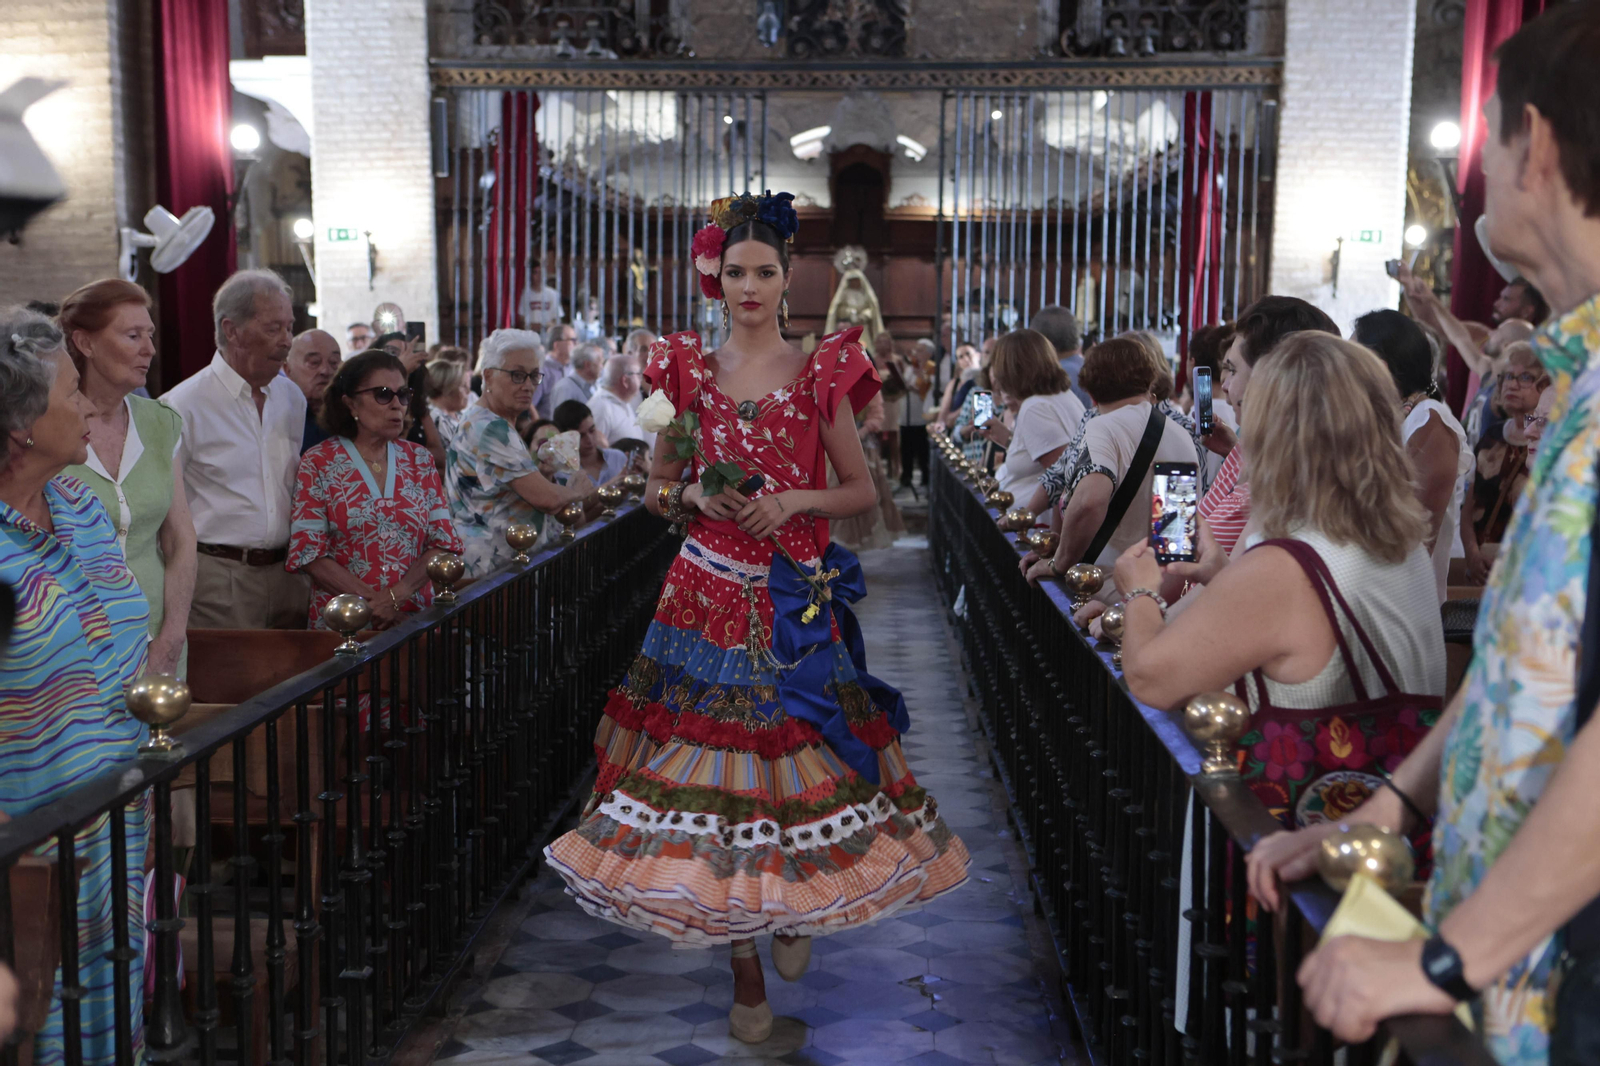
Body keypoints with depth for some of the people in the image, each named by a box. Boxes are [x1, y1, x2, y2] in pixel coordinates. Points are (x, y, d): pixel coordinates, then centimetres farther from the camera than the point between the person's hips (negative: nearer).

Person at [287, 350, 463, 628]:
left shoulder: (419, 460, 10)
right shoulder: (318, 464, 1)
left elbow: (443, 542, 5)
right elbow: (310, 553, -3)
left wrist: (397, 595, -10)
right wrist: (373, 603, -12)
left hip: (415, 618, 2)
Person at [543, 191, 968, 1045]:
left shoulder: (821, 373, 2)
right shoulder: (689, 372, 6)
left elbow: (861, 489, 4)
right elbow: (656, 487, 12)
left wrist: (793, 500, -12)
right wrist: (696, 498, -8)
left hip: (794, 594, -1)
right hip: (710, 589, 1)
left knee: (794, 751, 1)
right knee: (715, 757, -1)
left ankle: (796, 910, 33)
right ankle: (745, 969, 12)